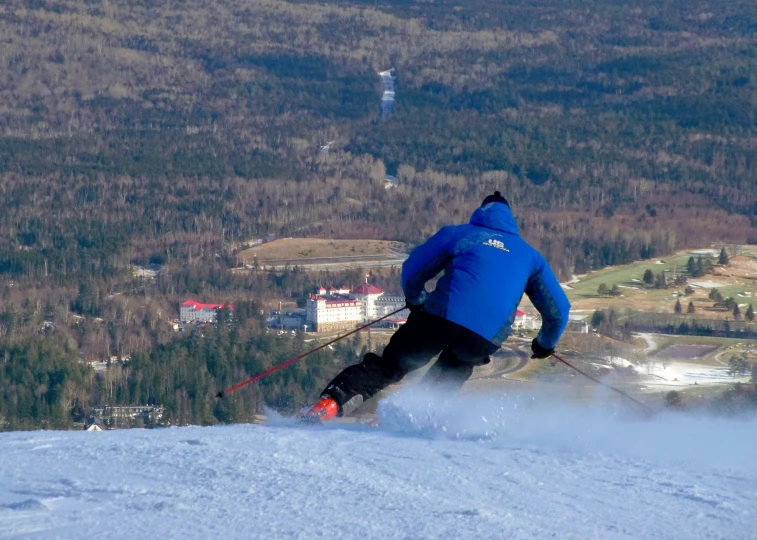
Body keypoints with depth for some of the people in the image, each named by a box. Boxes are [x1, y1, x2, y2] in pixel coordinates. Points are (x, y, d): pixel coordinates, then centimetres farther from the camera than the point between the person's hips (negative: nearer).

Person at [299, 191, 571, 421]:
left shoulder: (457, 234, 20)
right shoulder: (530, 255, 26)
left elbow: (412, 272, 18)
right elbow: (558, 308, 27)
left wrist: (416, 301, 38)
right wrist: (545, 343, 45)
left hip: (442, 317, -1)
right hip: (485, 338, 1)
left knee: (388, 367, 5)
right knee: (445, 380, 25)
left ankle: (331, 402, -12)